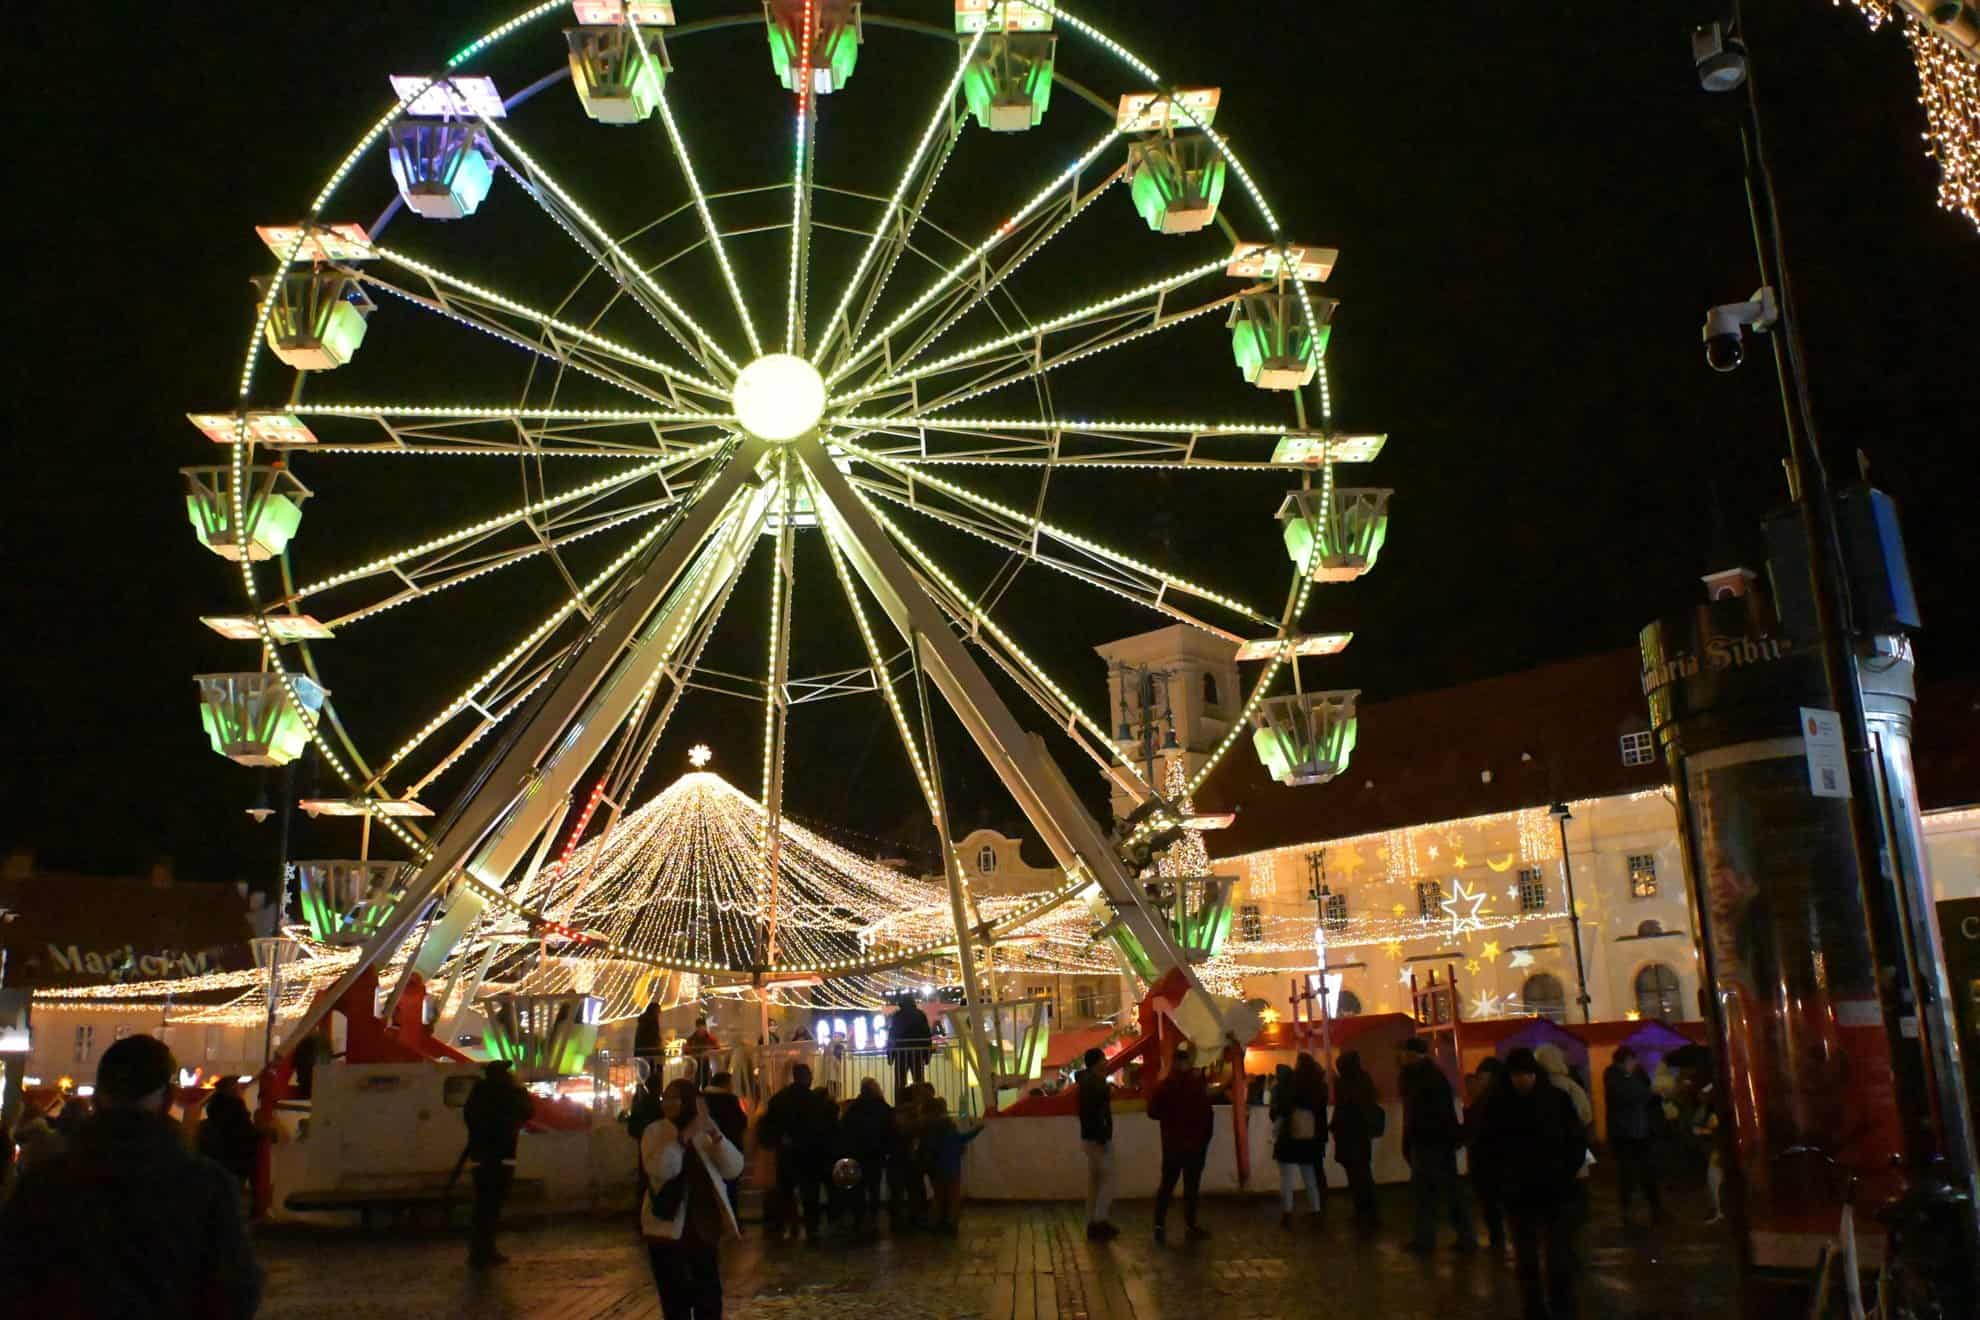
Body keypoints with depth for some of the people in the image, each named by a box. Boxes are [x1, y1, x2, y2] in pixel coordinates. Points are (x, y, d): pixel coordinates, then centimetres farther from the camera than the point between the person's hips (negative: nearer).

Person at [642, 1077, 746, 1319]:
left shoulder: (706, 1134, 6)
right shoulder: (654, 1132, -4)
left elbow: (734, 1169, -6)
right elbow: (661, 1170, -22)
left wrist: (716, 1134, -18)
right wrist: (684, 1137, -29)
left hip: (703, 1227, 3)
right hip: (668, 1227, -3)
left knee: (709, 1297, 9)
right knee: (675, 1299, 3)